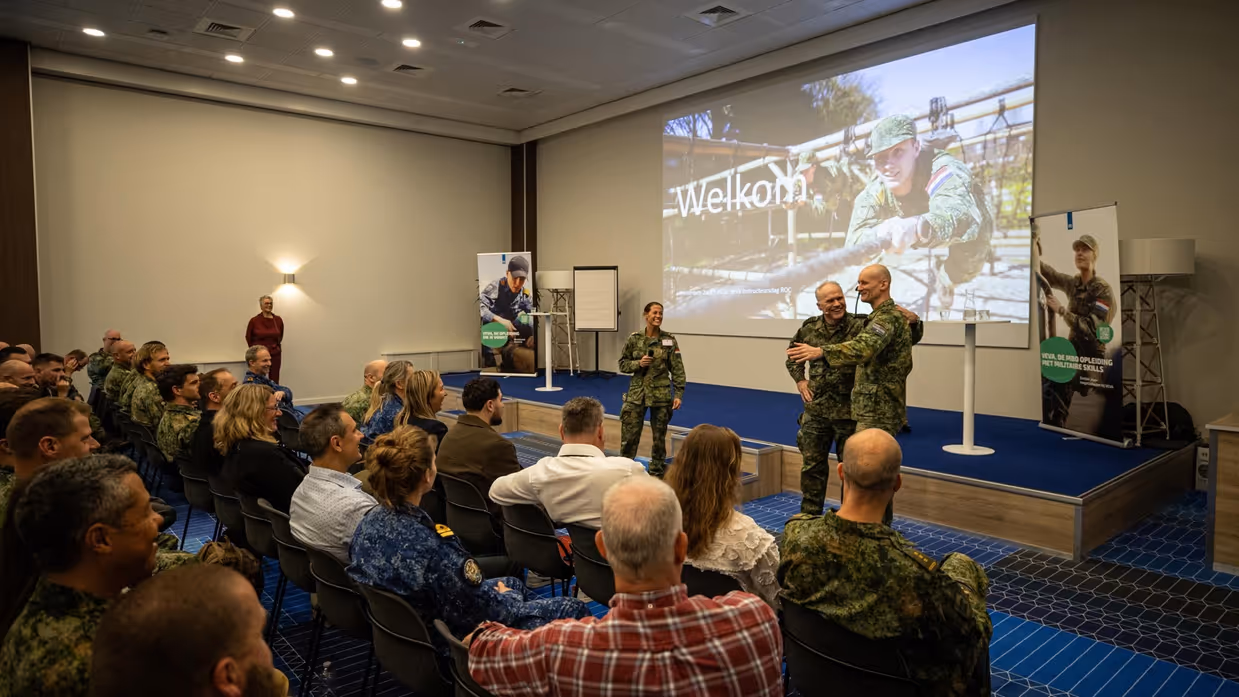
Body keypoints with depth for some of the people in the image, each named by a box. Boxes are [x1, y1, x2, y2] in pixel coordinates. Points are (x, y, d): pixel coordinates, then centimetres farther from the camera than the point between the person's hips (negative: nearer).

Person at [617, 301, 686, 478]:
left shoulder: (669, 340, -2)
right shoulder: (634, 339, -1)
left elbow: (677, 370, -3)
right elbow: (622, 364, 6)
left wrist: (678, 394, -9)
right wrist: (639, 363, -13)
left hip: (661, 394, 0)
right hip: (637, 393, 0)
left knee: (659, 436, 9)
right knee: (629, 434, 0)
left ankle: (657, 473, 24)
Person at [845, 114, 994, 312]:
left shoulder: (943, 170, -37)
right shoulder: (875, 189, -23)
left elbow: (962, 216, -57)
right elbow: (853, 244, -31)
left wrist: (917, 228, -76)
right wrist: (880, 234, -53)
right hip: (924, 247, 6)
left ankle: (947, 282, -5)